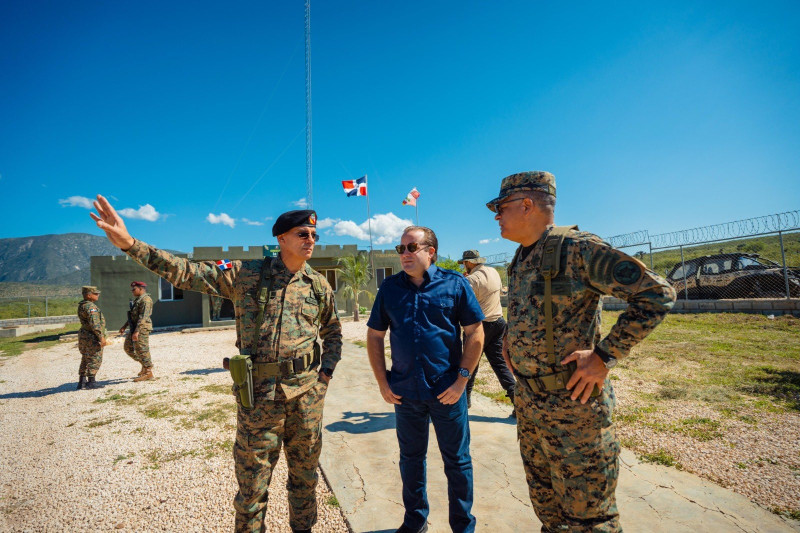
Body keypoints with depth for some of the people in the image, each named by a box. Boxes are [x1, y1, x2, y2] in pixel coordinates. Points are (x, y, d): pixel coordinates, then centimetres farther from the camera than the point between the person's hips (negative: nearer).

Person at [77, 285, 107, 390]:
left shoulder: (81, 305, 12)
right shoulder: (90, 306, -20)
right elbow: (94, 323, -26)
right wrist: (101, 337, -25)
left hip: (83, 336, 10)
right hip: (92, 337, -10)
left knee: (85, 360, 18)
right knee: (95, 360, -3)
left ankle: (82, 382, 23)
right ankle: (91, 382, 0)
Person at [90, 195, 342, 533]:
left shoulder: (319, 285, 3)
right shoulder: (247, 274, -4)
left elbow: (333, 332, 14)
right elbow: (187, 273, -8)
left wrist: (325, 373, 4)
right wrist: (130, 244, -16)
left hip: (307, 391, 3)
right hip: (261, 392, -2)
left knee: (305, 472, 20)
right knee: (252, 482, 12)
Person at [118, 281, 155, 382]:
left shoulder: (145, 300, -15)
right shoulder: (137, 300, 18)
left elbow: (143, 317, -24)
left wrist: (136, 331, -29)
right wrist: (124, 326, 24)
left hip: (142, 328, -11)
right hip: (134, 328, 11)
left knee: (142, 350, -8)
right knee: (128, 348, 15)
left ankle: (148, 373, -2)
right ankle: (144, 365, 23)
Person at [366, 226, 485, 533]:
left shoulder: (454, 284, -5)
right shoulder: (390, 288, 2)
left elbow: (475, 332, -5)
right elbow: (374, 336, 6)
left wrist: (462, 379, -9)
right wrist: (382, 382, 1)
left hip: (447, 391, -2)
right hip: (405, 392, 3)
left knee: (457, 461, 12)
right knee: (411, 459, 19)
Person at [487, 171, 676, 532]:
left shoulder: (576, 248, -17)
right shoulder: (521, 260, 8)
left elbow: (657, 294, -18)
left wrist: (604, 356, -21)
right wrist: (509, 340, 10)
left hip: (573, 406, -7)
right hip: (528, 404, 8)